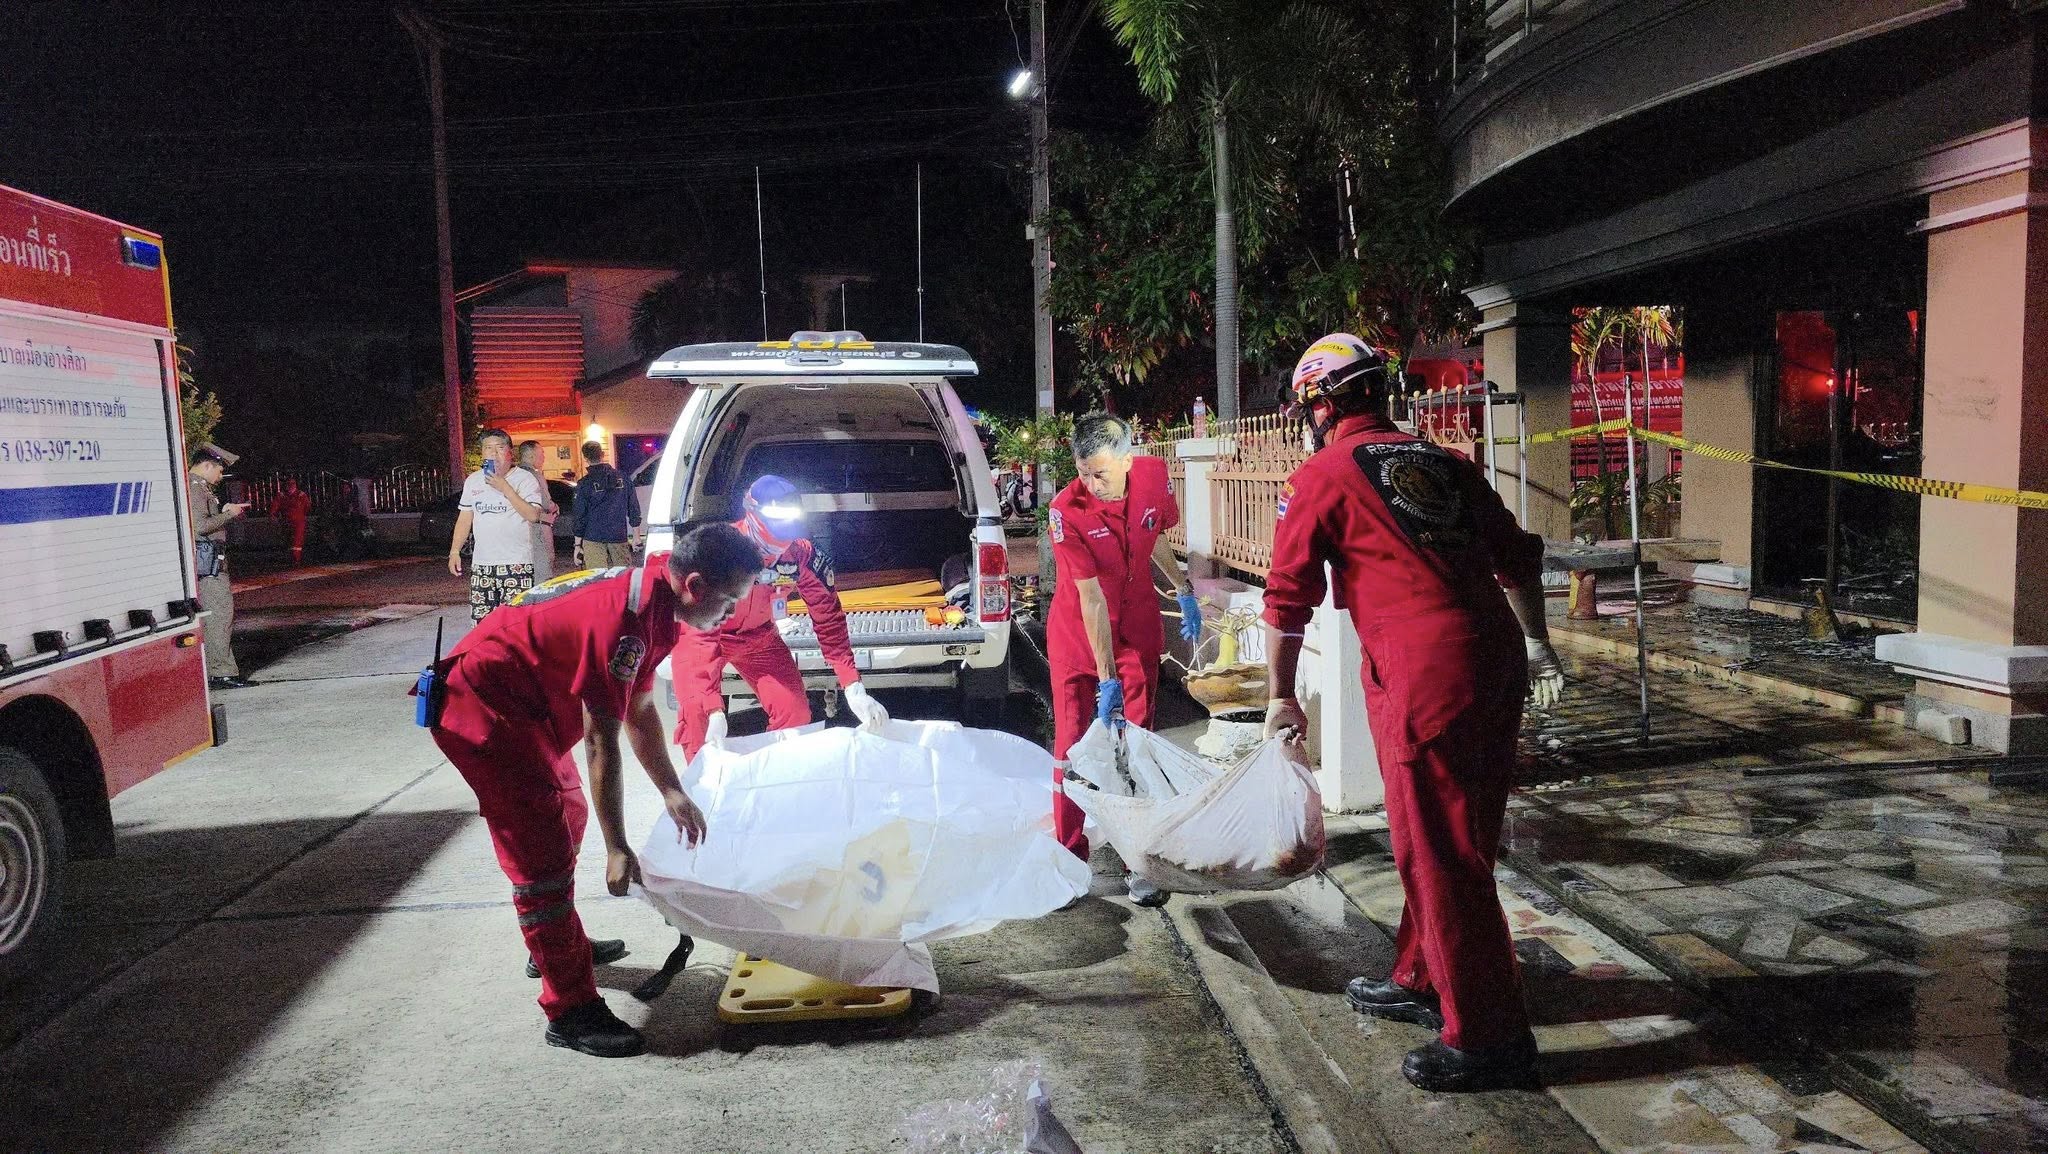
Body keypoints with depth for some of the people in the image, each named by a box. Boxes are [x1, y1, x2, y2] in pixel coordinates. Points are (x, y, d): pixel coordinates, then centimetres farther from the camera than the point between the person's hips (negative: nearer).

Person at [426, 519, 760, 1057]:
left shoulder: (652, 597, 0)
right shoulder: (625, 618, -30)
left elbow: (640, 710, 12)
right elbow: (601, 744, -26)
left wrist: (672, 793, 15)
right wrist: (617, 850, -20)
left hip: (523, 703, 11)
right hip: (483, 709, -11)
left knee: (567, 817, 24)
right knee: (543, 855, -8)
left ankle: (556, 945, 44)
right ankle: (570, 1012, 1)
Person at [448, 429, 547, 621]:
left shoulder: (524, 479, -3)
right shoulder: (473, 480, 14)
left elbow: (533, 515, -15)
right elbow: (465, 518, 18)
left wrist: (505, 488, -18)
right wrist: (454, 550, 9)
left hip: (516, 563, -5)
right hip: (481, 563, 5)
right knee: (482, 620, 2)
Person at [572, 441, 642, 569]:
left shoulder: (584, 484, -6)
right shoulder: (622, 477, 3)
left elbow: (580, 516, -4)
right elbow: (634, 509, 6)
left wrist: (577, 545, 2)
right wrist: (636, 537, 13)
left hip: (593, 539, -2)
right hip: (619, 538, 2)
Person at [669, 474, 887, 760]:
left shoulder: (803, 555, -24)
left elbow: (829, 621, -17)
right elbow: (703, 632, -37)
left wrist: (855, 690, -24)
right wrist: (714, 709, -45)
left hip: (757, 636, 3)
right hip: (702, 632, -3)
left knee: (795, 712, -8)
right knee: (695, 711, -23)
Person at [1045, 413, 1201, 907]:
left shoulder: (1153, 476, -13)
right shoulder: (1066, 510, -25)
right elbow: (1091, 597, -25)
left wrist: (1183, 591, 15)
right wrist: (1106, 678, -23)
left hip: (1138, 631, 3)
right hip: (1078, 638, -3)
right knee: (1072, 748, 1)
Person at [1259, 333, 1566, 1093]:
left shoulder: (1321, 477, 0)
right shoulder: (1442, 464, 18)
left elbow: (1288, 598, 1)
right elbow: (1516, 556, 21)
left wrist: (1281, 696, 10)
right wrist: (1535, 644, 30)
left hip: (1425, 673, -8)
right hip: (1495, 657, 8)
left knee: (1439, 851, 1)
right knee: (1457, 837, 18)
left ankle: (1488, 1038, 8)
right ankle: (1424, 983, 35)